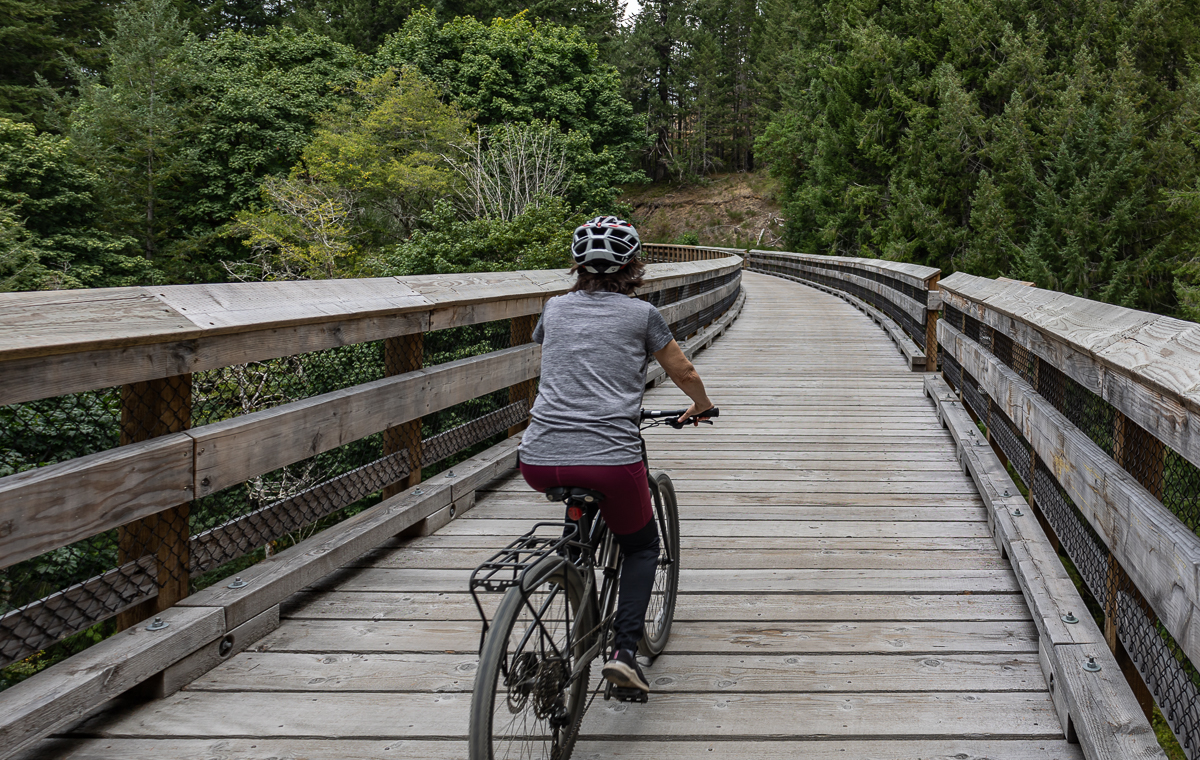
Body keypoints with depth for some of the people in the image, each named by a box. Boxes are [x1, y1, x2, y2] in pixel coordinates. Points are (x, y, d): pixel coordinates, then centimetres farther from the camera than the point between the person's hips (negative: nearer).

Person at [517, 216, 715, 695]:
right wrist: (701, 406, 39)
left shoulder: (555, 309, 16)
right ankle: (624, 650, 2)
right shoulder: (641, 314, 7)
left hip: (539, 463, 3)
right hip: (610, 462, -3)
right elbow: (685, 375, 17)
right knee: (642, 547, 20)